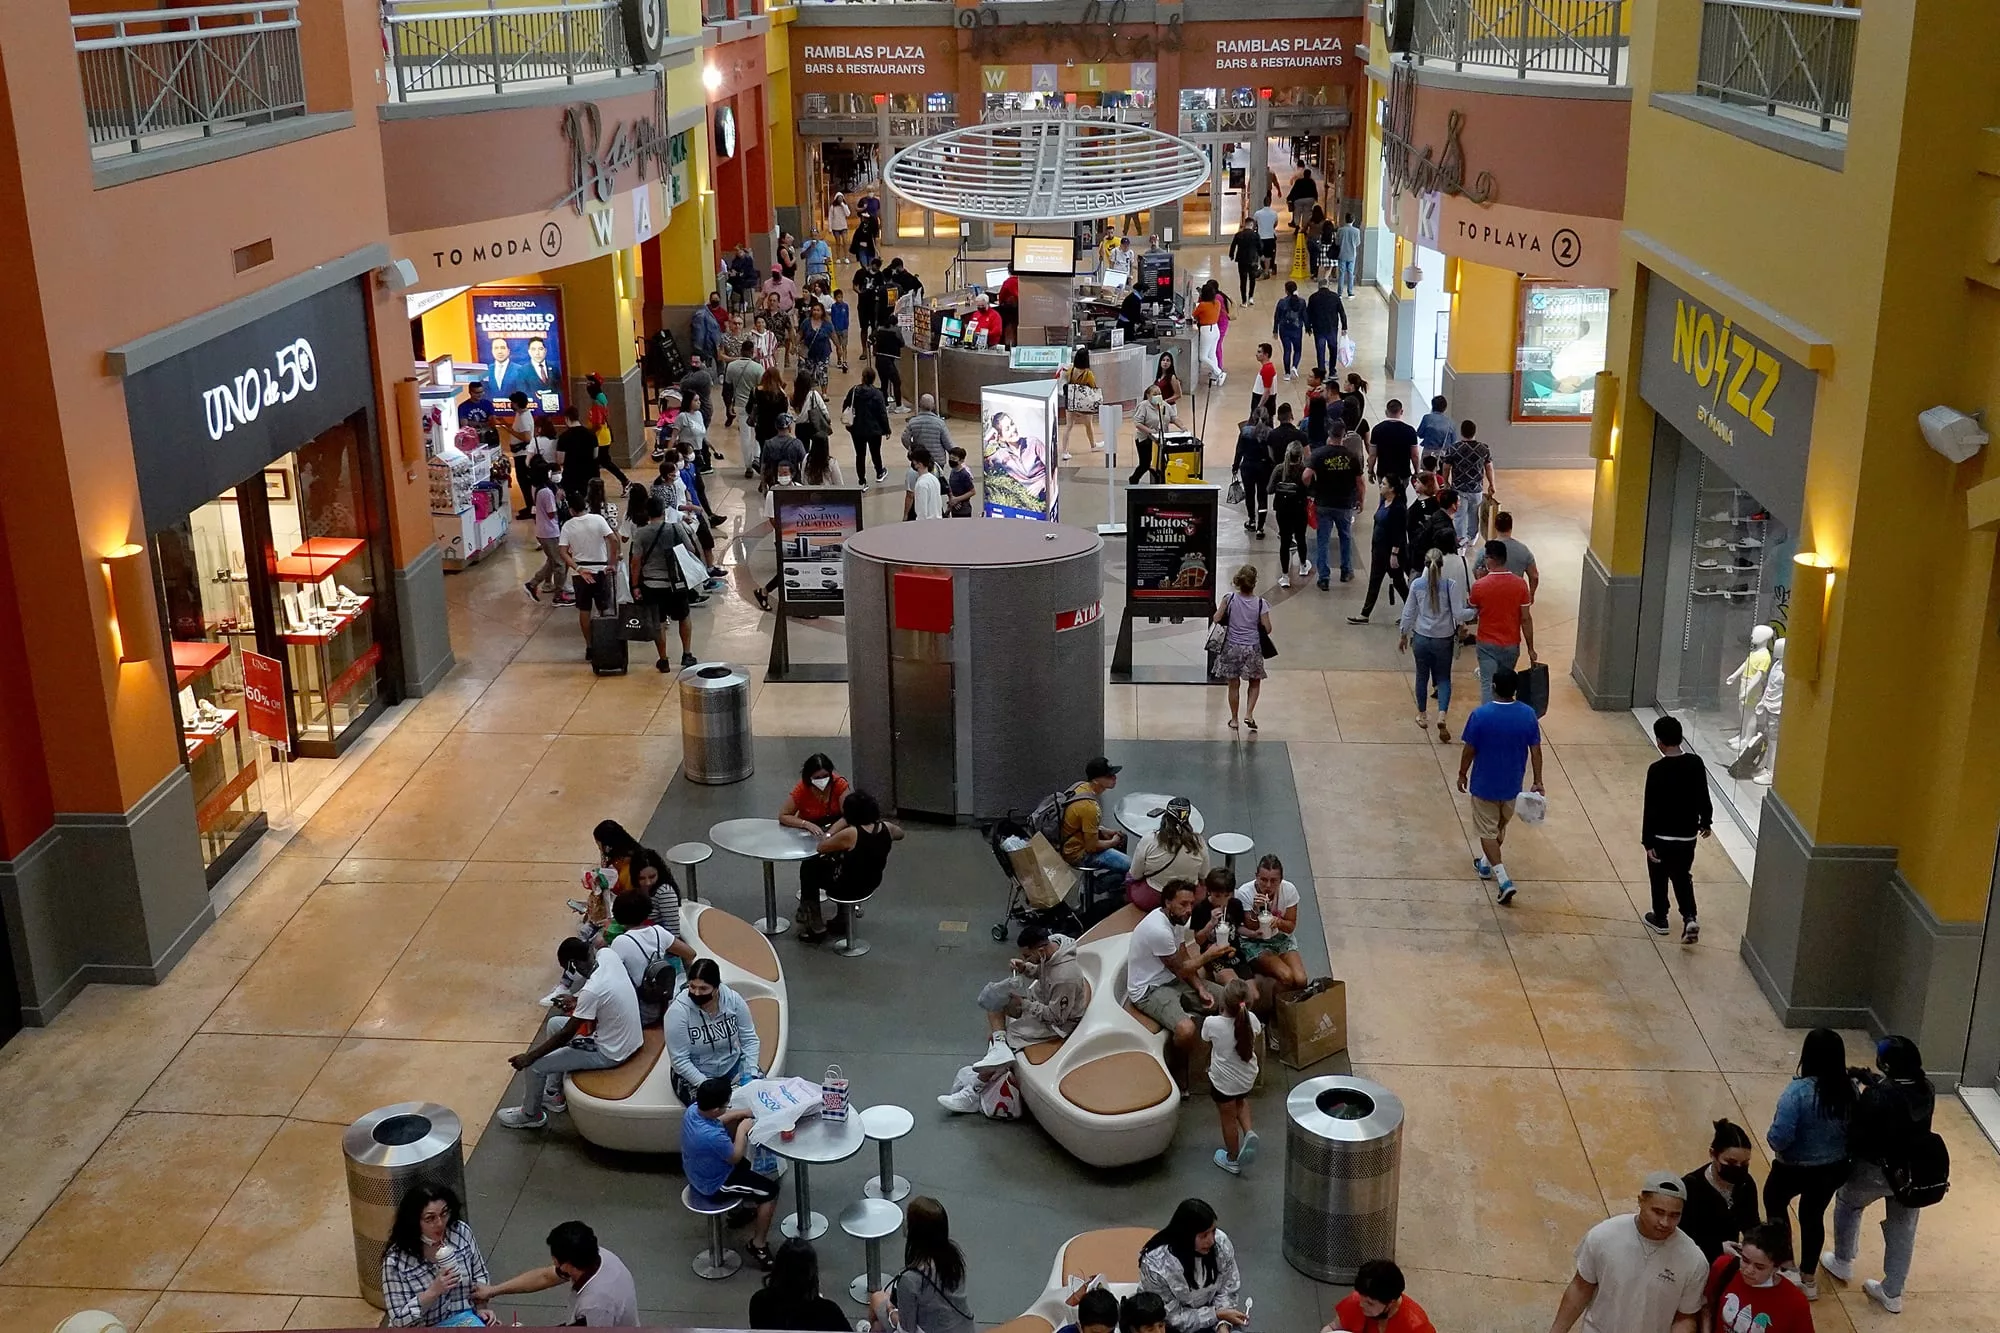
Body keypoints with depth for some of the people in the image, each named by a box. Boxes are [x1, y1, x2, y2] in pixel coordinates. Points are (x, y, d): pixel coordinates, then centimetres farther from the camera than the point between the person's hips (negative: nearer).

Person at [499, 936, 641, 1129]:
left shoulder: (591, 991, -31)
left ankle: (531, 1114, 26)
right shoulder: (610, 959, -10)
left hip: (609, 1054, -8)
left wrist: (529, 1057, -12)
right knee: (554, 1024, 22)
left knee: (535, 1064, 0)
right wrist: (577, 1001, 18)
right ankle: (553, 1093, 35)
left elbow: (566, 1035, -21)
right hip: (628, 1038, 8)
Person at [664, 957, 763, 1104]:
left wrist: (751, 1073, -19)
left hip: (732, 1065, 3)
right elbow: (679, 1060, -20)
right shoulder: (678, 1011, -23)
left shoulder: (733, 999, -14)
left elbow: (749, 1039, -6)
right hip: (693, 1074, -3)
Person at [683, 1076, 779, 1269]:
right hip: (714, 1185, -8)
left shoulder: (692, 1110, -18)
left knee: (746, 1165, 33)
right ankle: (758, 1245, 12)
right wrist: (742, 1129, -11)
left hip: (696, 1173, 8)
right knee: (770, 1190, 1)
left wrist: (738, 1115, -5)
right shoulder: (713, 1136, -41)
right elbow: (735, 1158, -21)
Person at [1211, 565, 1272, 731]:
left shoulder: (1230, 599, -11)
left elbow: (1216, 618, -6)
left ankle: (1234, 720, 22)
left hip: (1232, 647, 1)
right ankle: (1249, 714, 8)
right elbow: (1267, 629, -9)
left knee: (1234, 685, 12)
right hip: (1253, 649, -1)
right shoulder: (1260, 603, -13)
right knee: (1255, 683, 20)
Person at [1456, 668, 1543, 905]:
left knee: (1487, 831, 8)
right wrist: (1538, 781, 3)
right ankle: (1487, 864, 44)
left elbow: (1469, 750, -13)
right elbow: (1535, 751, -6)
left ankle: (1503, 878, -3)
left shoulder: (1480, 714, -21)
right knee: (1500, 827, 25)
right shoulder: (1528, 714, -12)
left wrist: (1462, 774, 3)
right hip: (1512, 784, 4)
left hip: (1485, 784, -4)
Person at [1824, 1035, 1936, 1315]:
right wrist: (1875, 1081, 7)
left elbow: (1854, 1134, -20)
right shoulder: (1926, 1089, -14)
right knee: (1902, 1230, 20)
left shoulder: (1877, 1097, -32)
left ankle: (1843, 1263, 42)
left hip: (1876, 1171, -5)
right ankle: (1892, 1293, 34)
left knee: (1847, 1203, 26)